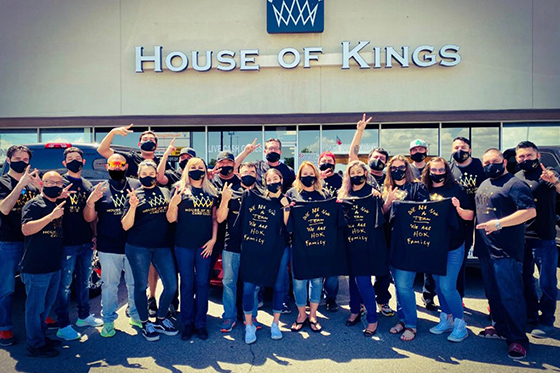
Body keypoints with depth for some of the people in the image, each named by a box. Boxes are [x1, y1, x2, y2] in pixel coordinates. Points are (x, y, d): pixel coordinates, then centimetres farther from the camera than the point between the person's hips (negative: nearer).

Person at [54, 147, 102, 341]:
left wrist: (94, 235, 8)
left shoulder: (87, 185, 12)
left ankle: (84, 316, 32)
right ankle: (63, 326, 13)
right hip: (67, 243, -6)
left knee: (84, 281, 17)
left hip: (86, 242, 6)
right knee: (64, 285, 2)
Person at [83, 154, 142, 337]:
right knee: (109, 285, 11)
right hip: (108, 248, 0)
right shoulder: (99, 189, 4)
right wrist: (91, 202, -16)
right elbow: (89, 218, 3)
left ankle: (136, 315, 32)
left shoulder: (137, 186, 2)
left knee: (135, 283, 13)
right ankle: (108, 320, 28)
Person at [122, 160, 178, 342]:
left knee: (171, 285, 2)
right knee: (141, 285, 8)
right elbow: (126, 226, -6)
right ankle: (145, 324, 27)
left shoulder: (165, 192, 8)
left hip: (162, 246, 3)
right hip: (138, 247, -2)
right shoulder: (135, 195, 0)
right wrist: (132, 206, -21)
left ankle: (161, 320, 25)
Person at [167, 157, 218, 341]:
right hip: (184, 244, -2)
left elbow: (214, 218, 10)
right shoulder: (180, 189, -1)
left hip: (204, 245, 2)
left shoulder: (211, 192, 8)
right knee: (187, 284, 7)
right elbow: (171, 219, -4)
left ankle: (200, 323, 21)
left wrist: (213, 239, -1)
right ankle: (187, 323, 21)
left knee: (202, 283, 8)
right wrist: (173, 203, -23)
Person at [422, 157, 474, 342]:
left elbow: (470, 216, -4)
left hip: (453, 246, -4)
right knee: (438, 284, 14)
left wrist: (459, 208, -23)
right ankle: (446, 320, 30)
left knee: (447, 286, -6)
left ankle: (460, 325, 12)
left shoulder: (456, 189, -4)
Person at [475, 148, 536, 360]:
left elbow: (530, 211, -19)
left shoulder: (514, 184, -9)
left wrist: (499, 224, -25)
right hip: (485, 248, 8)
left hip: (506, 250, -8)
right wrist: (476, 239, 17)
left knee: (510, 295, -3)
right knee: (493, 293, 17)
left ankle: (518, 339, 9)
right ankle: (501, 327, 32)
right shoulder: (484, 184, 16)